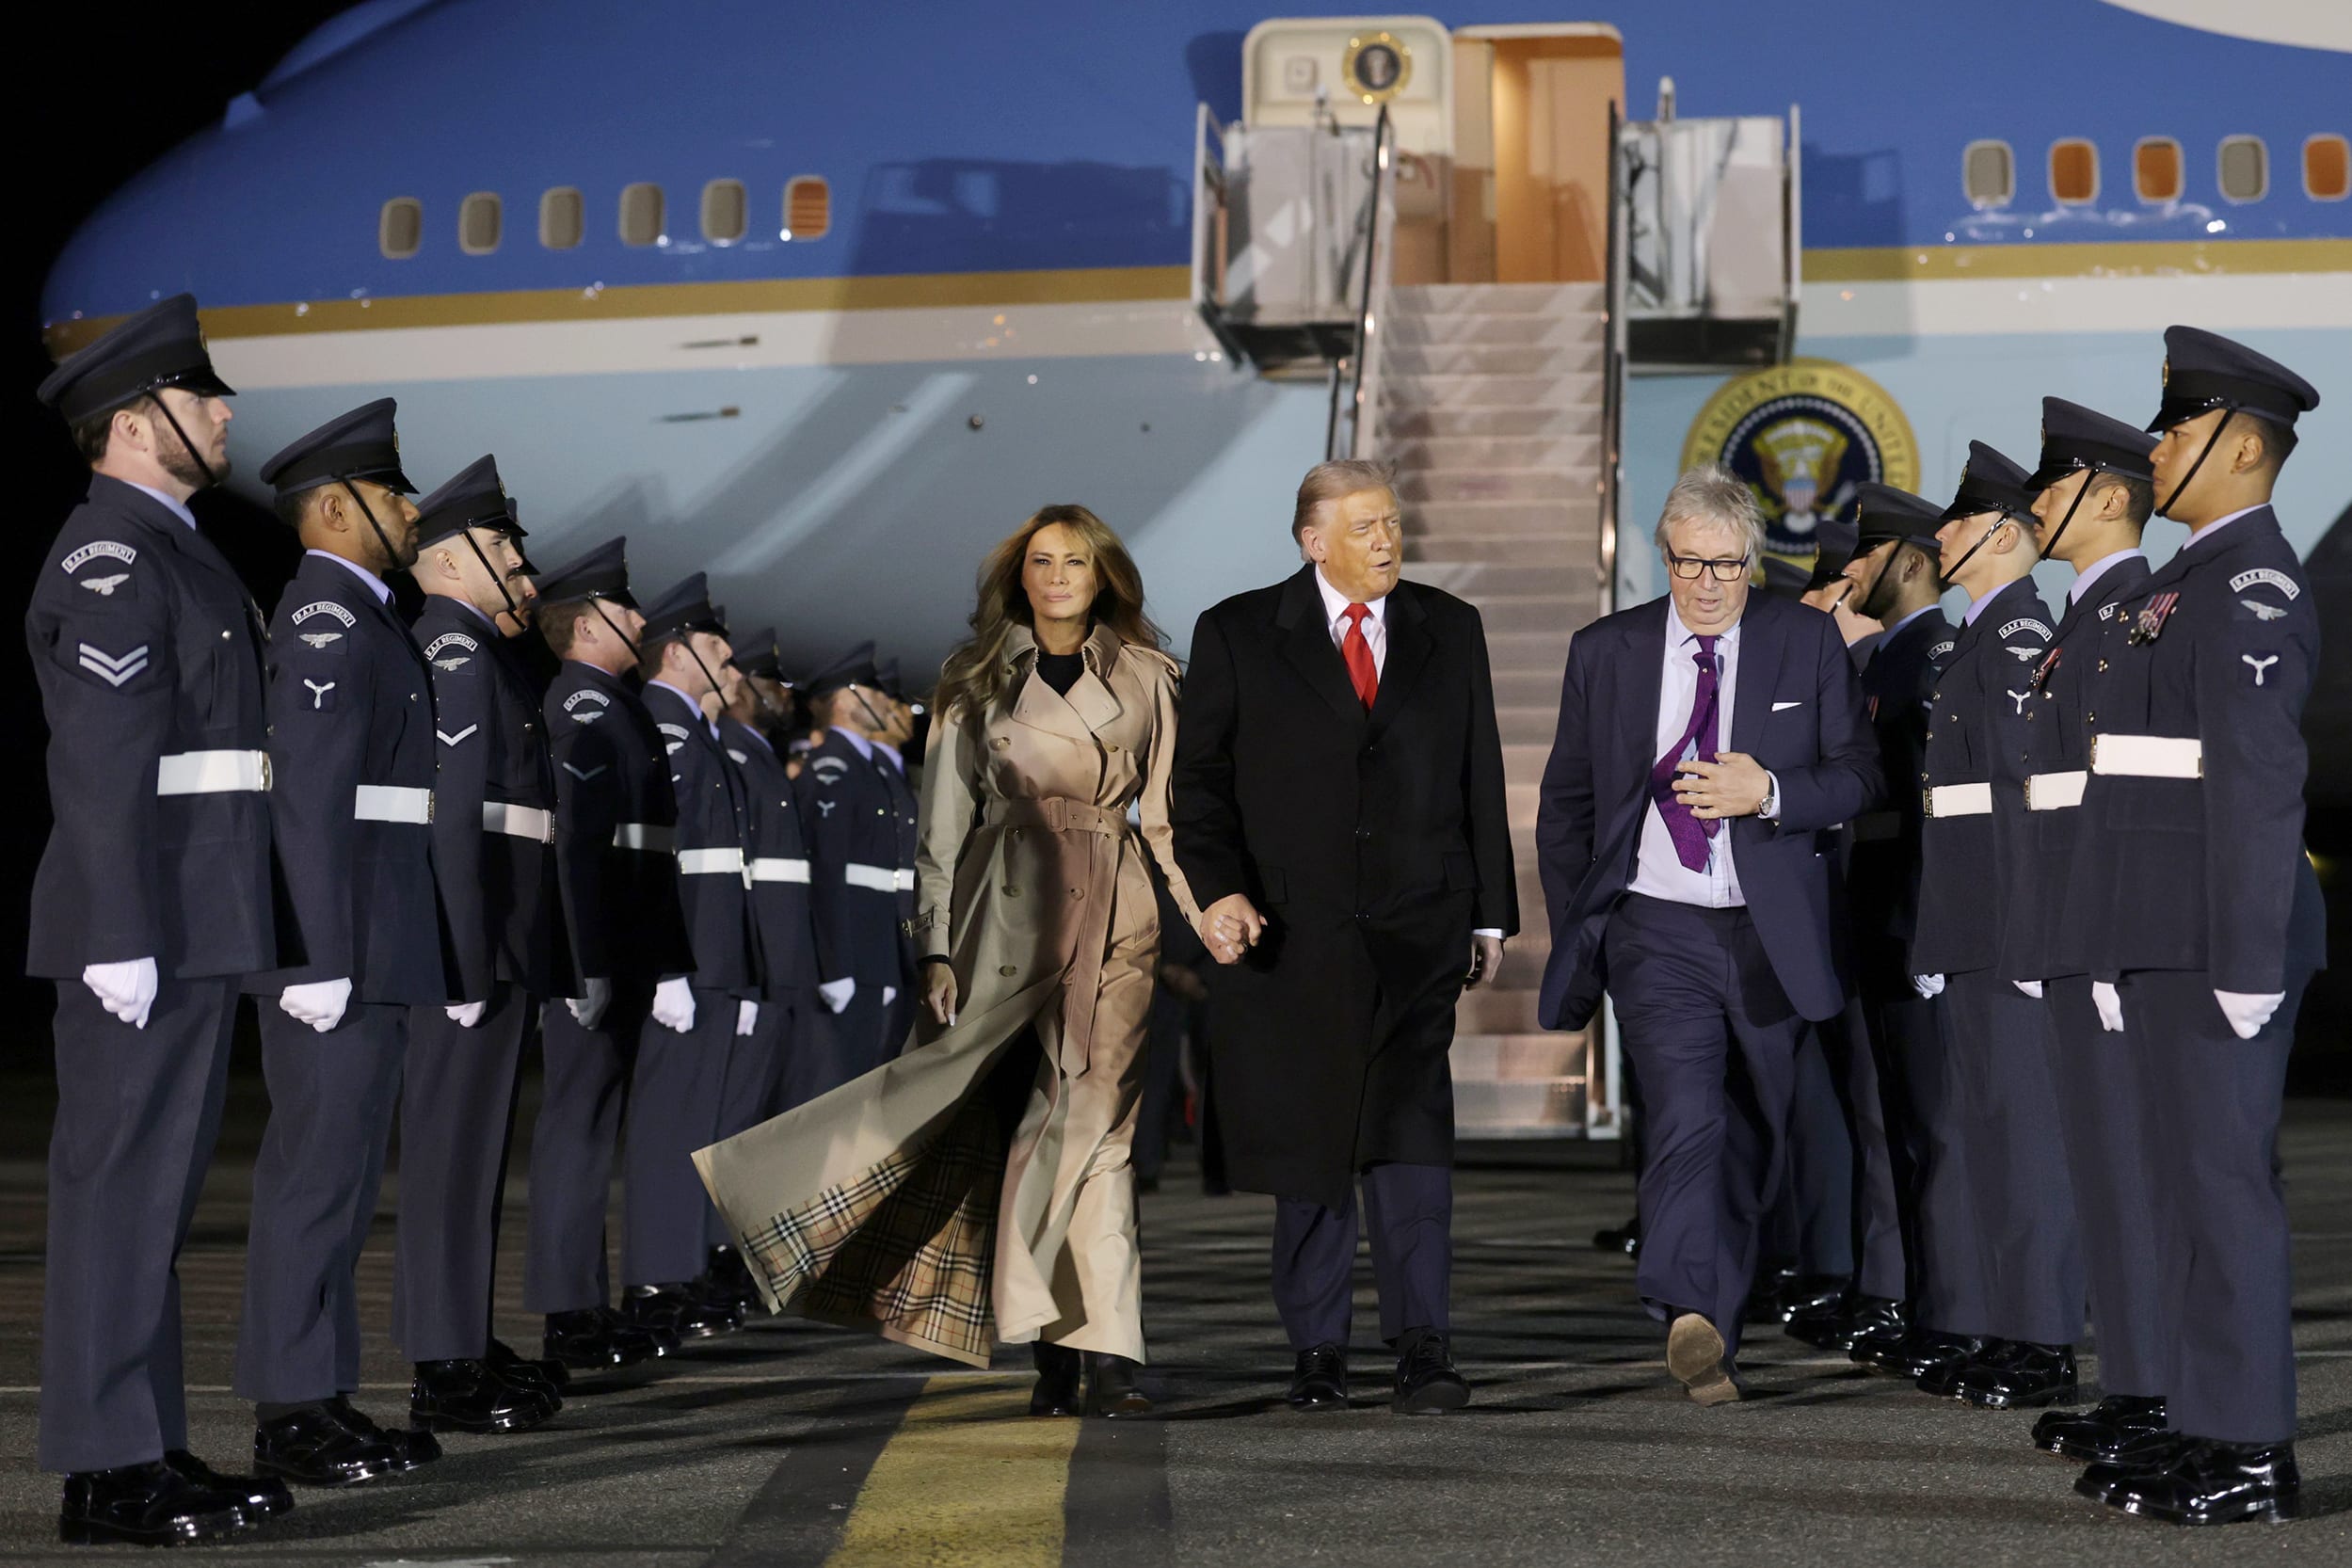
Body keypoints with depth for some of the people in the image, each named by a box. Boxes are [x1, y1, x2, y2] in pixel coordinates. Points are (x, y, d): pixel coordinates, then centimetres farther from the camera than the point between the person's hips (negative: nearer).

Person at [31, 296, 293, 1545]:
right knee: (119, 1185, -6)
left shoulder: (172, 551, 19)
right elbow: (98, 763, -19)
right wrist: (121, 940, -23)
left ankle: (151, 1447, 19)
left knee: (158, 1189, 12)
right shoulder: (111, 556, -12)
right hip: (149, 929, -10)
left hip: (195, 928, 10)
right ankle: (107, 1472, -2)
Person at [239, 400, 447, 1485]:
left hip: (366, 955, 10)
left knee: (339, 1175, 12)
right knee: (317, 1172, -7)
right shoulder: (327, 620, -12)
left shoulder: (359, 620, 19)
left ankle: (323, 1398, 18)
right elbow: (310, 800, -19)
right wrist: (324, 962, -23)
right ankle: (291, 1415, -3)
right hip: (339, 950, -10)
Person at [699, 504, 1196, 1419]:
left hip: (1114, 918, -1)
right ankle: (1056, 1352, 3)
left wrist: (1205, 918, 1)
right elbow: (944, 824, 8)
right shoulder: (978, 682, 10)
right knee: (1023, 1126, -4)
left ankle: (1102, 1357, -15)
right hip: (1009, 916, 1)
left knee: (1093, 1119, -12)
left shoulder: (1144, 677, 11)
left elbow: (1172, 813, 11)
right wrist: (939, 949, 1)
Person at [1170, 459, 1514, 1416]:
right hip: (1289, 932, -1)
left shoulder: (1449, 630, 11)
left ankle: (1422, 1349, -8)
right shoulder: (1238, 636, 4)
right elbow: (1201, 779, 2)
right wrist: (1217, 888, -13)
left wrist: (1490, 913, 11)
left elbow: (1481, 778, 13)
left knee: (1410, 1132, -10)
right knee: (1306, 1143, 5)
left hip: (1415, 930, 1)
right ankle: (1317, 1350, 15)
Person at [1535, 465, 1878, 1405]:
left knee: (1750, 1141, 12)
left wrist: (1769, 792, -17)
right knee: (1687, 1122, -21)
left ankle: (1719, 1322, 28)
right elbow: (1564, 806, 11)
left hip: (1772, 936, 2)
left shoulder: (1808, 643, 4)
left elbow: (1861, 775, 1)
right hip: (1658, 931, -2)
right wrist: (1577, 933, 6)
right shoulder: (1605, 653, 5)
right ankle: (1692, 1319, -34)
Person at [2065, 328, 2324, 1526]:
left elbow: (2261, 778, -19)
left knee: (2221, 1177, -6)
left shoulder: (2253, 584, -12)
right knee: (2180, 1178, 12)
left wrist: (2246, 961, -23)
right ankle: (2204, 1423, 19)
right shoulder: (2187, 580, 18)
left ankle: (2251, 1452, -1)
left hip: (2216, 941, -10)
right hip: (2161, 940, 10)